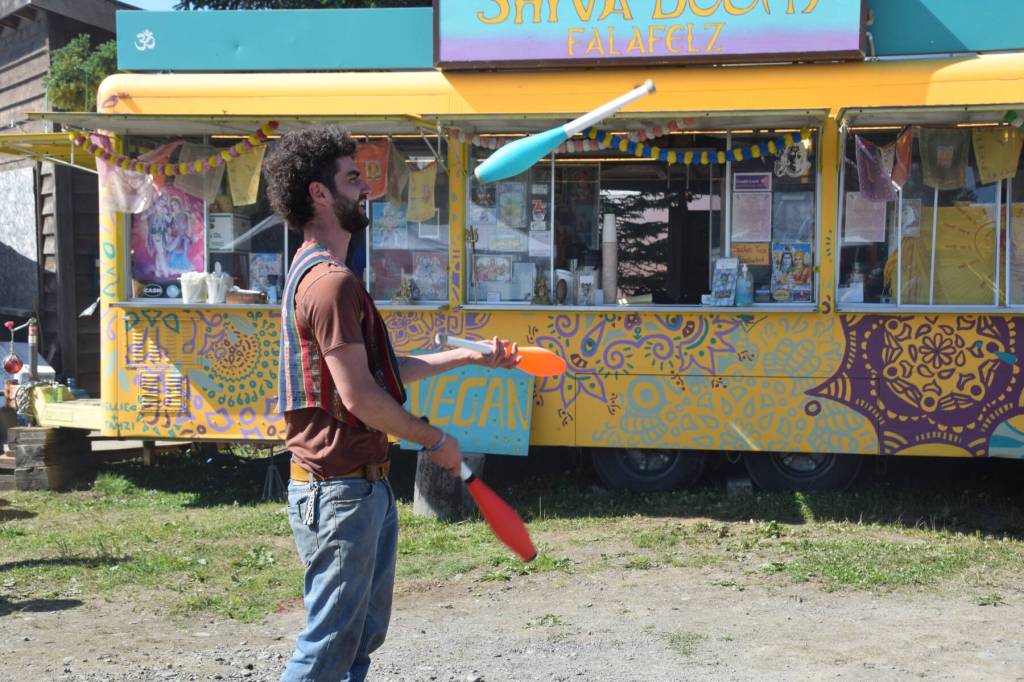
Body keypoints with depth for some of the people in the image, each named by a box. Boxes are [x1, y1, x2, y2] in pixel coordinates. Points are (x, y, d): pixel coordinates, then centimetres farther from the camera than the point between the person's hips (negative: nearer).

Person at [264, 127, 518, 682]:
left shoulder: (318, 274, 16)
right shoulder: (332, 282, -19)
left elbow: (378, 369, 17)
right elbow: (358, 395, -22)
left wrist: (467, 356, 16)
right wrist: (435, 440, -10)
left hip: (365, 484, 11)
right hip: (338, 490, -11)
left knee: (365, 633, 19)